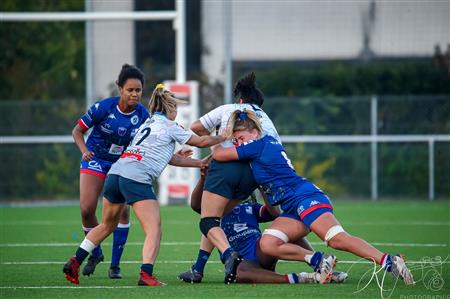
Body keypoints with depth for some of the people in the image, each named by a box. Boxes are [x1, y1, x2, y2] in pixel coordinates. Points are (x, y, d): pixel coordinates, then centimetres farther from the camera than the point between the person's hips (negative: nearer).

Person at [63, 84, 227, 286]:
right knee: (154, 230, -6)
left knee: (107, 225, 22)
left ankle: (74, 262, 16)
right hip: (137, 179, -8)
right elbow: (201, 142, 17)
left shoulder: (148, 124, 30)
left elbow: (170, 159, 31)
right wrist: (224, 138, 33)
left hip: (115, 172, 8)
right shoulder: (169, 126, 8)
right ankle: (146, 275, -22)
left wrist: (200, 163, 34)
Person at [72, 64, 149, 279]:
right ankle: (95, 254, 15)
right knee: (86, 209, -12)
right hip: (96, 160, -1)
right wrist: (84, 151, -28)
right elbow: (77, 131, -11)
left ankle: (115, 265, -3)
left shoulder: (143, 115, -13)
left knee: (122, 210, -14)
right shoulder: (103, 107, -21)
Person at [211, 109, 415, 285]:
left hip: (306, 198, -10)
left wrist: (216, 145, 20)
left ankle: (389, 262, -30)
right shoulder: (269, 142, 22)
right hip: (293, 210, 10)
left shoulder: (259, 145, -5)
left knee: (337, 239, -27)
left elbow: (219, 155, 0)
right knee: (267, 244, -12)